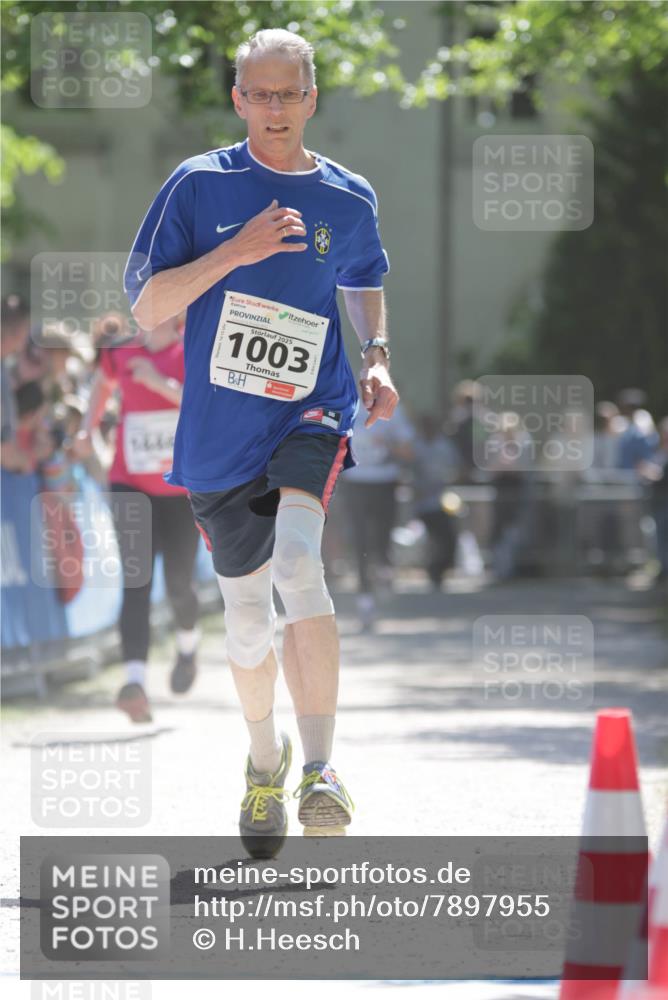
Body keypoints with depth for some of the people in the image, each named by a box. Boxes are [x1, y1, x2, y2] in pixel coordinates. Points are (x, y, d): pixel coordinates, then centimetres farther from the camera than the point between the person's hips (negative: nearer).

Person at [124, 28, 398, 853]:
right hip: (218, 434, 1)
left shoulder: (348, 200, 3)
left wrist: (377, 360, 6)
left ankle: (319, 768, -28)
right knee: (247, 615, 11)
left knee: (298, 561, -28)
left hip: (311, 415, -1)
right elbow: (147, 306, -7)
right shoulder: (199, 185, -2)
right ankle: (264, 755, 39)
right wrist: (233, 252, -20)